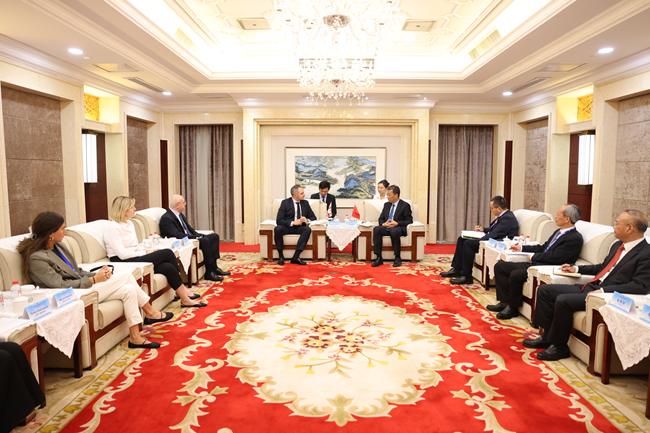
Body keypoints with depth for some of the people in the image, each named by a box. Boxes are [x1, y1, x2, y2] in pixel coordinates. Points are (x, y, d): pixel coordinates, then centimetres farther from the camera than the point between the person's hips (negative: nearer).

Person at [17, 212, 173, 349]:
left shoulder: (58, 245, 10)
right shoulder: (37, 258, -17)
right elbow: (60, 285, -19)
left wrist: (97, 274, -2)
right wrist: (94, 279, -15)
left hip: (81, 283, 9)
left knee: (128, 289, -7)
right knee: (126, 277, -14)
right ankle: (151, 313, 0)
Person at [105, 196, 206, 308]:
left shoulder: (129, 224, 17)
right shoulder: (113, 228, -11)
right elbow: (122, 254, -17)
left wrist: (148, 251, 0)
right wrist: (145, 253, -12)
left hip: (135, 259, 8)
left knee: (168, 267, -19)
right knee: (167, 253, -18)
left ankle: (185, 299, -16)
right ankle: (183, 289, -6)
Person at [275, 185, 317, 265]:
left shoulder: (305, 203, 10)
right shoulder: (285, 202, -2)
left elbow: (313, 217, 12)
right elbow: (279, 220, -9)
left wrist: (307, 220, -13)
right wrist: (292, 223, -24)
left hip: (299, 227, 3)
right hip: (287, 227, -3)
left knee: (308, 229, -31)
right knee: (277, 229, -35)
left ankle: (296, 256, -33)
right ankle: (280, 256, -21)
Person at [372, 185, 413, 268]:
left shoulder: (405, 205, 1)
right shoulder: (386, 204, 19)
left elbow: (409, 221, -4)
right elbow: (381, 218, 18)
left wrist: (397, 223, -19)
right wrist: (383, 224, -7)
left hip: (398, 228, -5)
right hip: (386, 227, 5)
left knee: (394, 231, -40)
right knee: (376, 229, -28)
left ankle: (397, 258, -25)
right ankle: (379, 258, -27)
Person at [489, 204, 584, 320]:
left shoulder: (575, 238, -13)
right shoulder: (558, 232, 17)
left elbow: (554, 257, -20)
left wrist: (533, 256, -8)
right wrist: (521, 248, 21)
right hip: (535, 264, 10)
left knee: (515, 275, -31)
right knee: (500, 266, 2)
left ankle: (513, 307, -9)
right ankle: (505, 301, 3)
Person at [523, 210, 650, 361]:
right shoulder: (618, 245, 17)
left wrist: (603, 291, -27)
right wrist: (577, 268, 24)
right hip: (589, 288, 10)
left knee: (563, 300, -28)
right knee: (544, 290, 1)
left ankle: (559, 347, -10)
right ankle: (548, 337, 5)